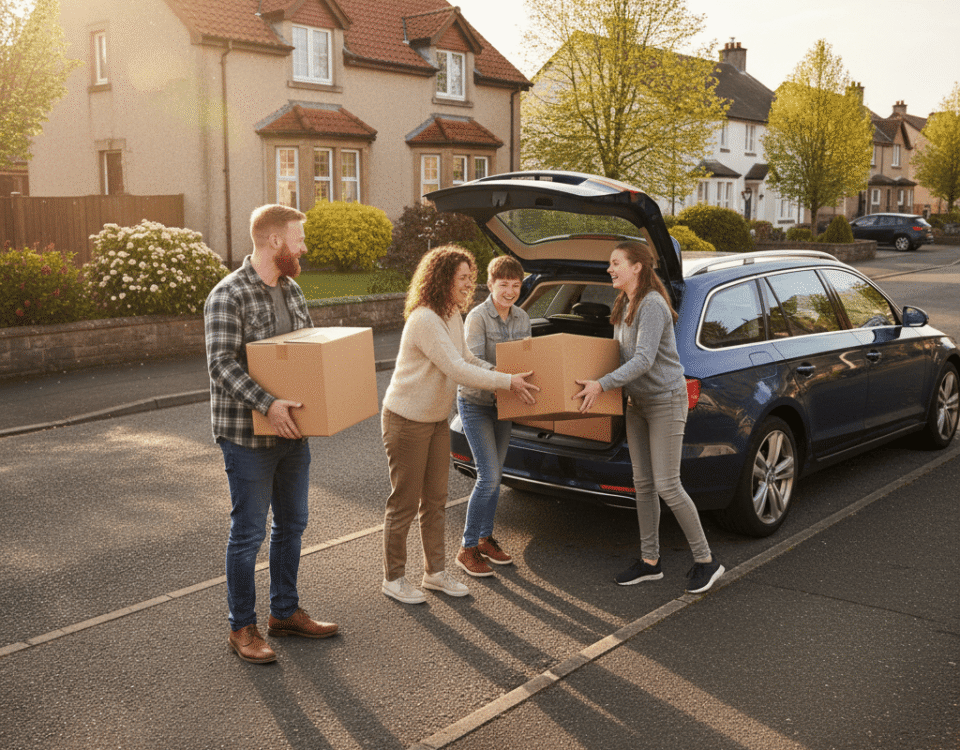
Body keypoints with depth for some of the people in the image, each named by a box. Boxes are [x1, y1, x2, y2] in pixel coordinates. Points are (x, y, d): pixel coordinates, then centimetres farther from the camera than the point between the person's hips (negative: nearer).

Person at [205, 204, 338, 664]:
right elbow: (222, 364, -23)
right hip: (247, 436, -8)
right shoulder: (228, 295, -16)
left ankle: (285, 612, 32)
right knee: (249, 533, 2)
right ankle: (242, 628, 18)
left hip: (292, 431, 8)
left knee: (291, 524, 17)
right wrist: (267, 404, -33)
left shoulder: (291, 290, 9)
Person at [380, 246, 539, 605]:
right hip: (406, 420, -9)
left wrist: (509, 376, 5)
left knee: (435, 500, 15)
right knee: (404, 502, 2)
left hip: (437, 419, 9)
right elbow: (457, 370, -28)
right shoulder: (424, 320, -25)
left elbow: (467, 360, 17)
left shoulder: (453, 316, 7)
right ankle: (394, 578, 17)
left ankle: (435, 571, 27)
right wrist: (508, 382, -24)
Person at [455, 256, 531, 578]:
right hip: (475, 403, -6)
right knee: (489, 477, -11)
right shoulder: (478, 317, -16)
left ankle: (485, 539, 27)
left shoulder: (522, 318, 5)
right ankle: (467, 549, 1)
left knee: (494, 475, 13)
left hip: (503, 403, 7)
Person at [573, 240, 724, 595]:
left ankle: (705, 560, 7)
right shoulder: (623, 306, 10)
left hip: (665, 400, -9)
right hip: (637, 403, 9)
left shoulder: (652, 305, -19)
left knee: (667, 486, -7)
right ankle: (650, 561, 20)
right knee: (643, 484, 10)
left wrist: (601, 385, -34)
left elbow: (644, 360, -28)